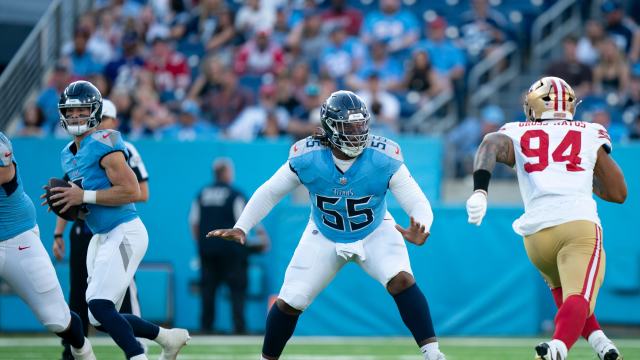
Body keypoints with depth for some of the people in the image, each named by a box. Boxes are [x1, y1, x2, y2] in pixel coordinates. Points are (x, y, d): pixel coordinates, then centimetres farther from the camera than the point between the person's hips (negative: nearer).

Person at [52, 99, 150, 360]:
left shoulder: (125, 151, -1)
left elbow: (143, 194, -4)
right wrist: (58, 234, 10)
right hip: (82, 231, 5)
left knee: (124, 293, -10)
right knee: (78, 295, 6)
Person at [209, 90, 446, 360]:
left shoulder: (383, 159, -27)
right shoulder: (306, 158, -23)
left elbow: (418, 203, -26)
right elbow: (269, 193, -8)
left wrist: (420, 229, -49)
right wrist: (241, 228, -18)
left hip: (375, 234, -1)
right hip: (324, 237, 1)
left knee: (401, 280, -28)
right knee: (289, 302, -3)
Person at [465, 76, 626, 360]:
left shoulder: (517, 136, 20)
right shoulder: (591, 135, 20)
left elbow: (491, 146, -5)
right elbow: (618, 193, 23)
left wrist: (479, 191, -18)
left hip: (537, 232, 2)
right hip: (580, 224, -2)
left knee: (564, 292, 30)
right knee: (578, 299, -19)